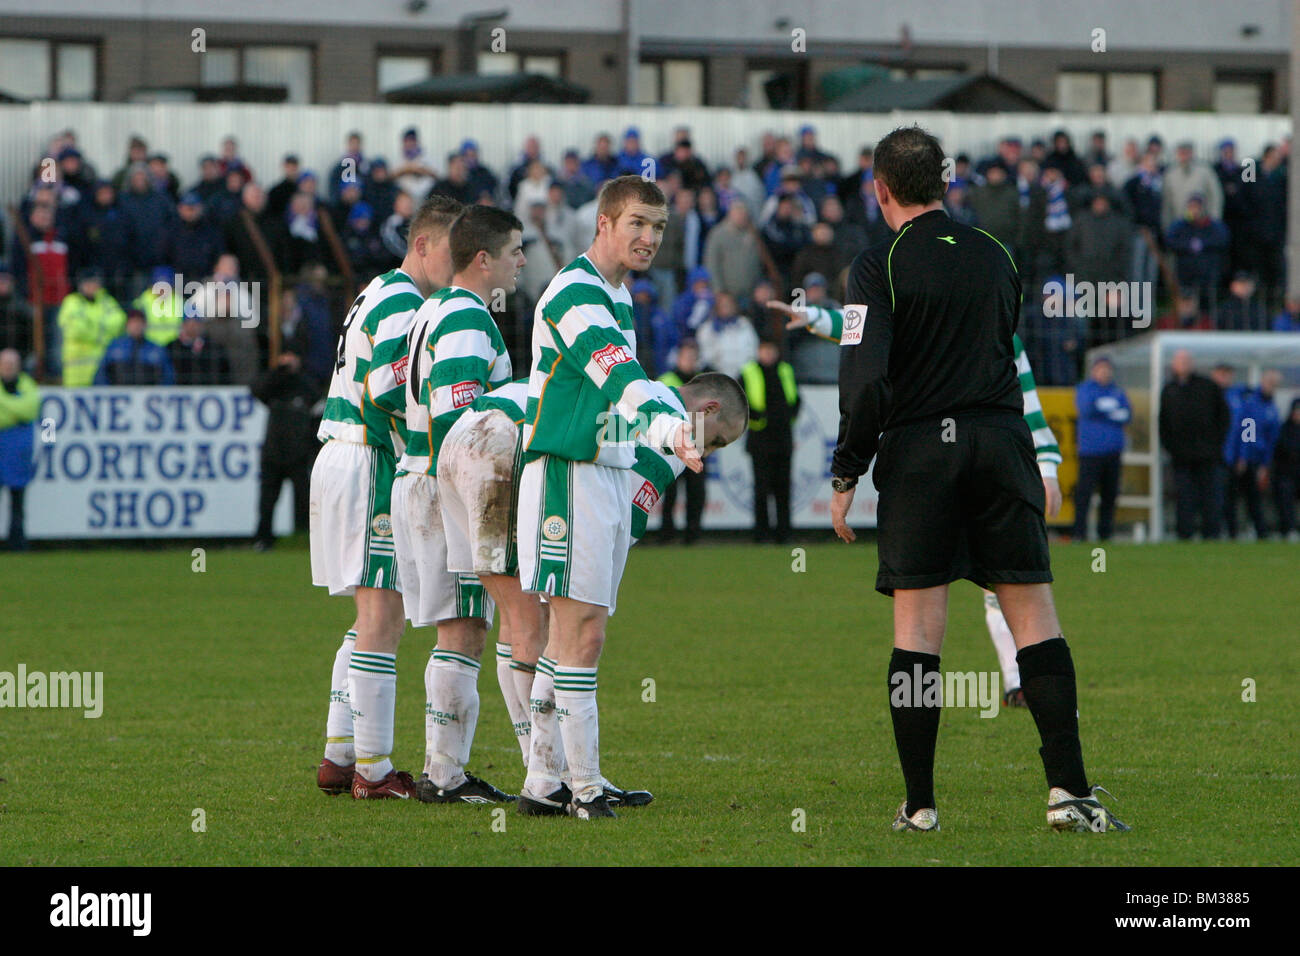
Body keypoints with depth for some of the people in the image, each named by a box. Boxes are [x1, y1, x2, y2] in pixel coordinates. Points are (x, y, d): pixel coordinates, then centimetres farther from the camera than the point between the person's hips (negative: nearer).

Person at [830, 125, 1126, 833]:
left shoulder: (878, 269, -6)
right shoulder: (995, 257, 10)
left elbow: (866, 380, -13)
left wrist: (846, 475, -6)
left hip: (916, 449, -3)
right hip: (1001, 442, 3)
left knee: (917, 625, 1)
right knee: (1033, 613, 2)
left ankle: (919, 802, 1)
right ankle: (1068, 789, -5)